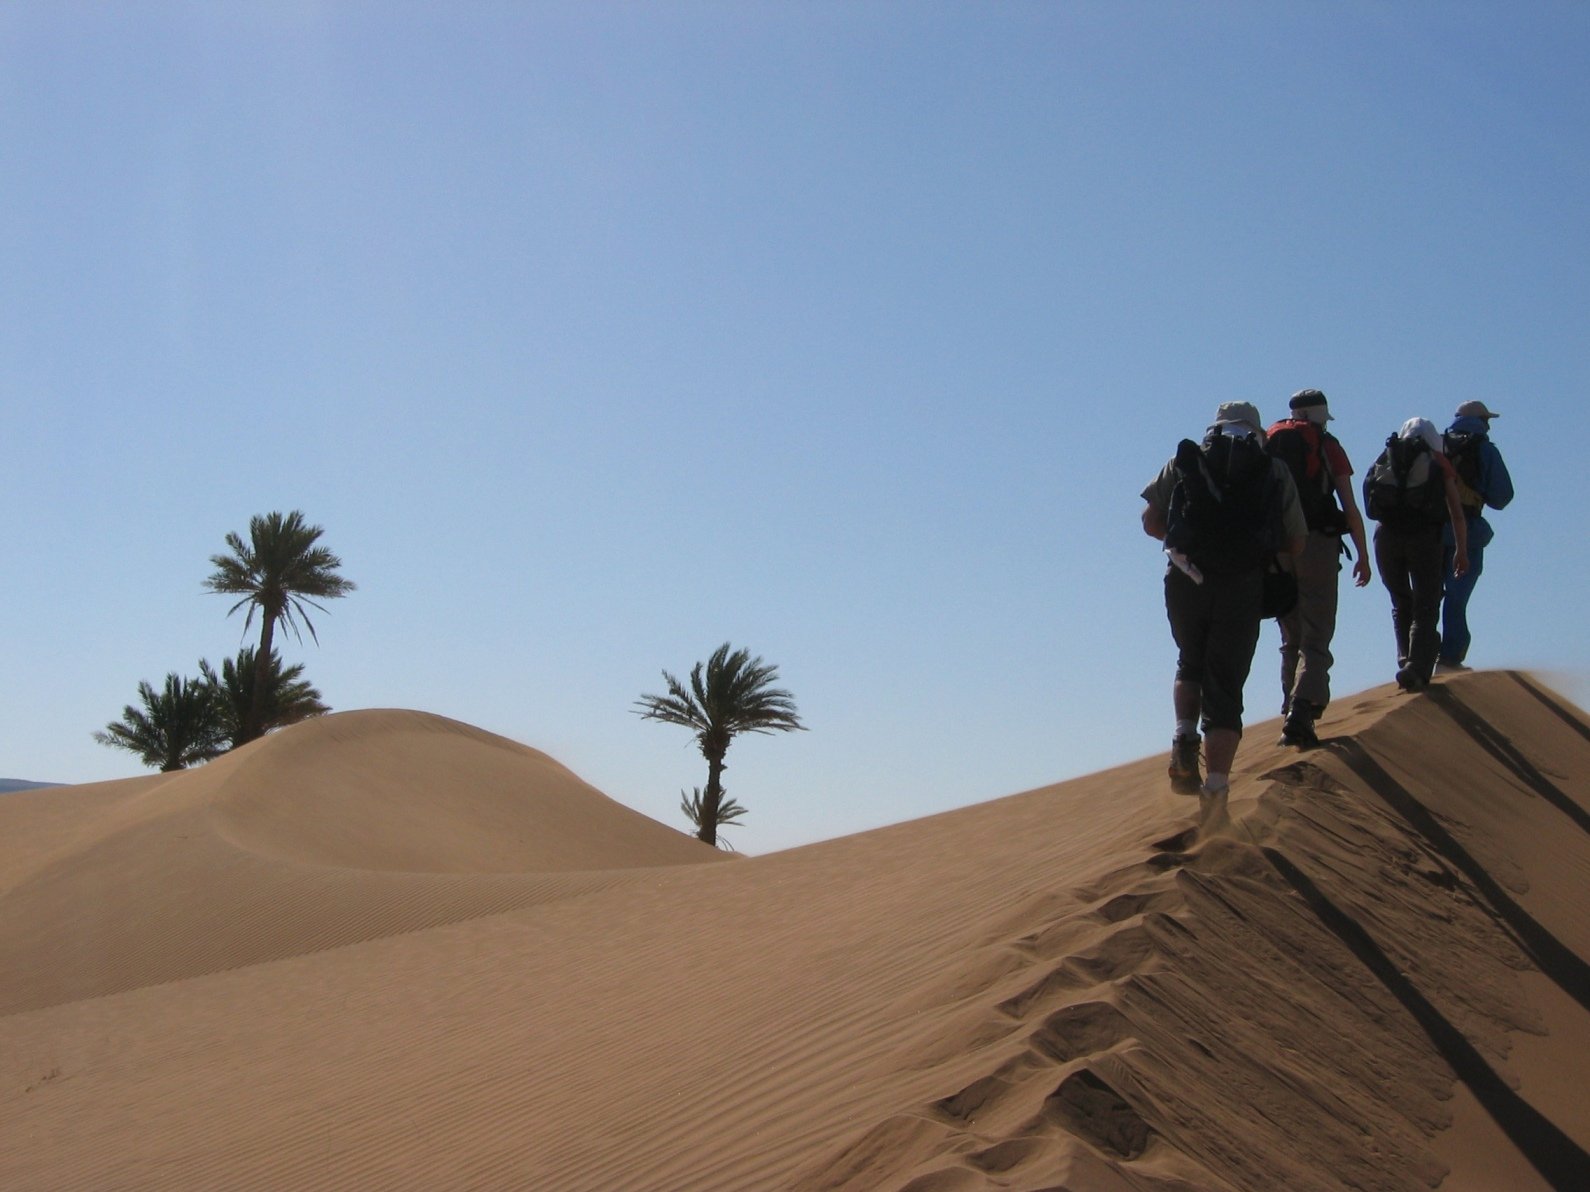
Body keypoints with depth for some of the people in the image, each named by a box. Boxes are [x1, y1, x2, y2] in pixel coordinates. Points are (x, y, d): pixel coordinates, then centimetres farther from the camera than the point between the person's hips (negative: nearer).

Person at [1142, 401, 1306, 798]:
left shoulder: (1186, 461, 12)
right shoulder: (1276, 472, 13)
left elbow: (1151, 521, 8)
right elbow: (1296, 545, 12)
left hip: (1185, 582, 1)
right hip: (1243, 587, -1)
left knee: (1190, 664, 25)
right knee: (1225, 687, 5)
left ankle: (1185, 737, 2)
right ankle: (1215, 787, -3)